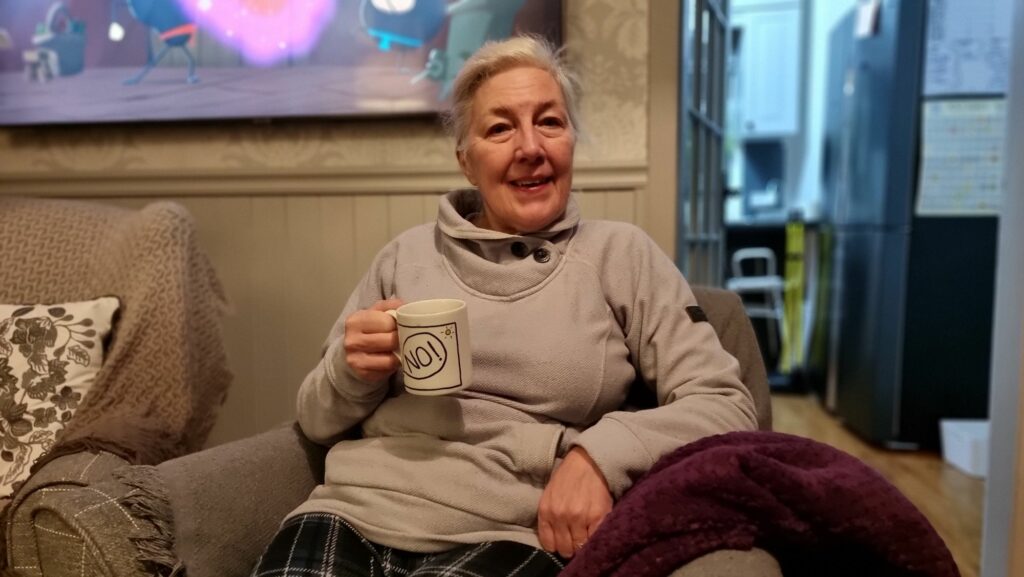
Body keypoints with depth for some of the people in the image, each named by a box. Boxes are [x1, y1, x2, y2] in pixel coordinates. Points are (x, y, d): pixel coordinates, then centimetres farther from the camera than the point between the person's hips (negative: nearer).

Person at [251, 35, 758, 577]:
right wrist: (353, 374, -4)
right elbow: (317, 421, 18)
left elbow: (727, 406, 1)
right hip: (350, 515, 2)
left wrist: (601, 453, -14)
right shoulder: (408, 253, 12)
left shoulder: (620, 254, 5)